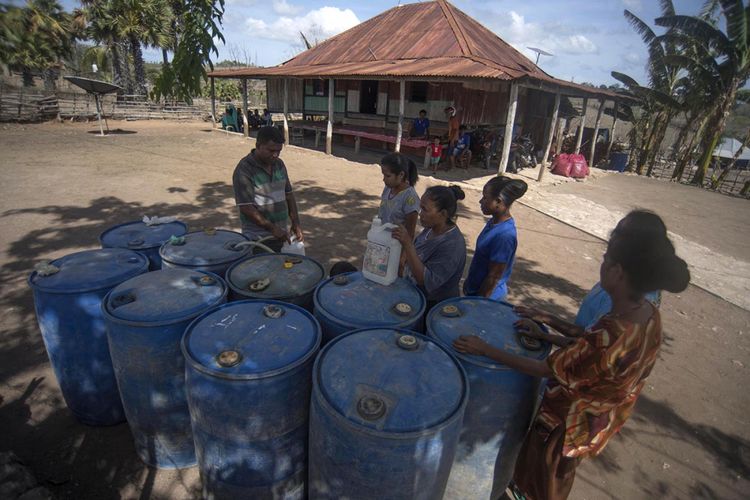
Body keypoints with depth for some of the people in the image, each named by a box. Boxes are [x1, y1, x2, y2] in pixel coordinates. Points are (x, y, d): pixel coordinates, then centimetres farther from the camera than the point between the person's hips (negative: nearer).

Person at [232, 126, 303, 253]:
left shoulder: (279, 164, 7)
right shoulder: (244, 170, -13)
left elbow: (288, 194, 13)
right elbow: (246, 207, -17)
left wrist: (296, 222, 3)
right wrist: (272, 228, -19)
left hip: (283, 236, 6)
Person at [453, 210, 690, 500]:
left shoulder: (610, 335, -40)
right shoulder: (649, 316, -14)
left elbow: (545, 370, -27)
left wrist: (486, 350, -21)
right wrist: (545, 336, -1)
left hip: (569, 423, -7)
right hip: (600, 419, 7)